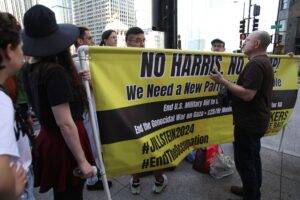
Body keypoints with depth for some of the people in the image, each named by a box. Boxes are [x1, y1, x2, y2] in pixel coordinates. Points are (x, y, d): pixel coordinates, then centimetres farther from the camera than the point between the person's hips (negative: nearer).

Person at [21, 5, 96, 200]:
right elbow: (65, 124, -24)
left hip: (47, 139, 8)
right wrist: (82, 161, -15)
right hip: (65, 144, -8)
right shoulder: (55, 71, -23)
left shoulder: (29, 70, 2)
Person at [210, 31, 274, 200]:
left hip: (249, 122, -11)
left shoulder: (255, 64, -20)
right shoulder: (265, 62, 14)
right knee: (253, 158, 21)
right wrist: (230, 91, 16)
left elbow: (247, 94, -28)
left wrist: (223, 81, -22)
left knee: (244, 161, 2)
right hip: (257, 120, 11)